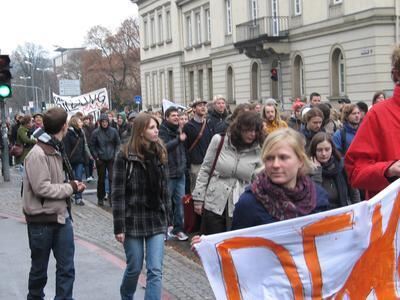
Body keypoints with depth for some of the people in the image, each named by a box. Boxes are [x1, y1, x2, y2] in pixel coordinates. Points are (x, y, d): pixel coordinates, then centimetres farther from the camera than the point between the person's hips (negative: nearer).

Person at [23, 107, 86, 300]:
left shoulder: (56, 150, 9)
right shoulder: (37, 154, -18)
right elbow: (41, 188, -23)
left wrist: (72, 185, -4)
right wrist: (71, 188, -15)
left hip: (61, 216, 7)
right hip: (41, 220, -7)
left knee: (66, 268, 5)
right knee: (39, 269, 11)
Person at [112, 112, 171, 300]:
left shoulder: (160, 153, 6)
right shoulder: (125, 156, -9)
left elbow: (164, 189, 10)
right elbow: (118, 193, -11)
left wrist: (167, 218, 9)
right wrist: (119, 226, -14)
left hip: (156, 220, 4)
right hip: (133, 220, -3)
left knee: (156, 270, -4)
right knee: (134, 268, 11)